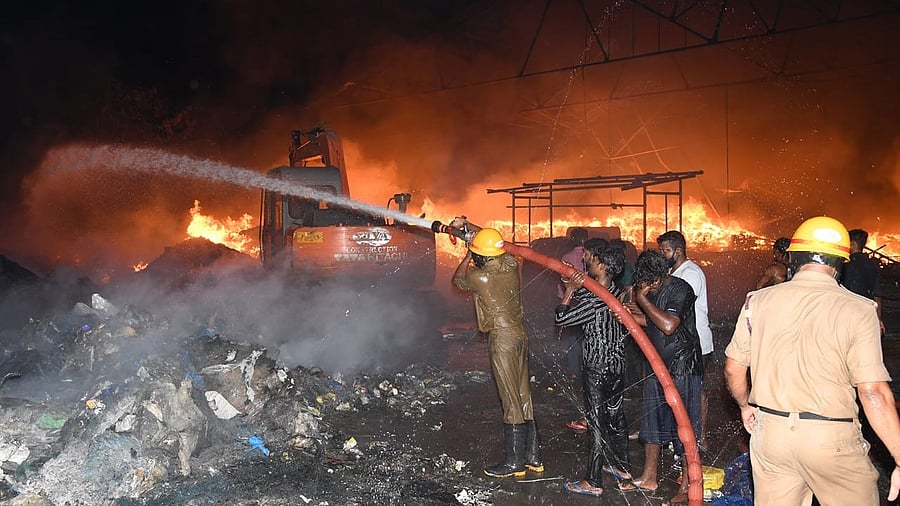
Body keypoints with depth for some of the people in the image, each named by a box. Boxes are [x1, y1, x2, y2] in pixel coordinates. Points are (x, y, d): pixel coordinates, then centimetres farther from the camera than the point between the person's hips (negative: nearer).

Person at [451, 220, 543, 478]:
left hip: (502, 339, -8)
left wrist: (468, 256, 19)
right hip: (520, 334, 8)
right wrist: (466, 224, 28)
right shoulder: (511, 263, 2)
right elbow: (494, 241, 22)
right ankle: (533, 456, 23)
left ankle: (515, 462, 8)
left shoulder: (479, 276, -16)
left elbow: (457, 280, 8)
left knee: (511, 401, -1)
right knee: (523, 397, 14)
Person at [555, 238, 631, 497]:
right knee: (616, 417, 20)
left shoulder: (594, 299, -24)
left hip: (597, 369, -8)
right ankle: (622, 467, 36)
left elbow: (561, 318, -18)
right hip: (617, 364, 8)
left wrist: (570, 290, -12)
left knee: (598, 424, 1)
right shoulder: (617, 292, 1)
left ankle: (593, 482, 12)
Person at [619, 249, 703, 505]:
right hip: (657, 367, 8)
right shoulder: (651, 290, 6)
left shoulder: (680, 289, -18)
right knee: (652, 422, 16)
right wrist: (628, 313, 0)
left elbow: (669, 325, -30)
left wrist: (643, 300, -22)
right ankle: (649, 478, 30)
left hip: (682, 369, -8)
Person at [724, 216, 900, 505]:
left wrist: (745, 406, 24)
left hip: (769, 430, 3)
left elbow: (734, 369, 5)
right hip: (832, 438, -3)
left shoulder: (758, 300, -1)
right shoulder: (857, 310, -10)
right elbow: (873, 392, -14)